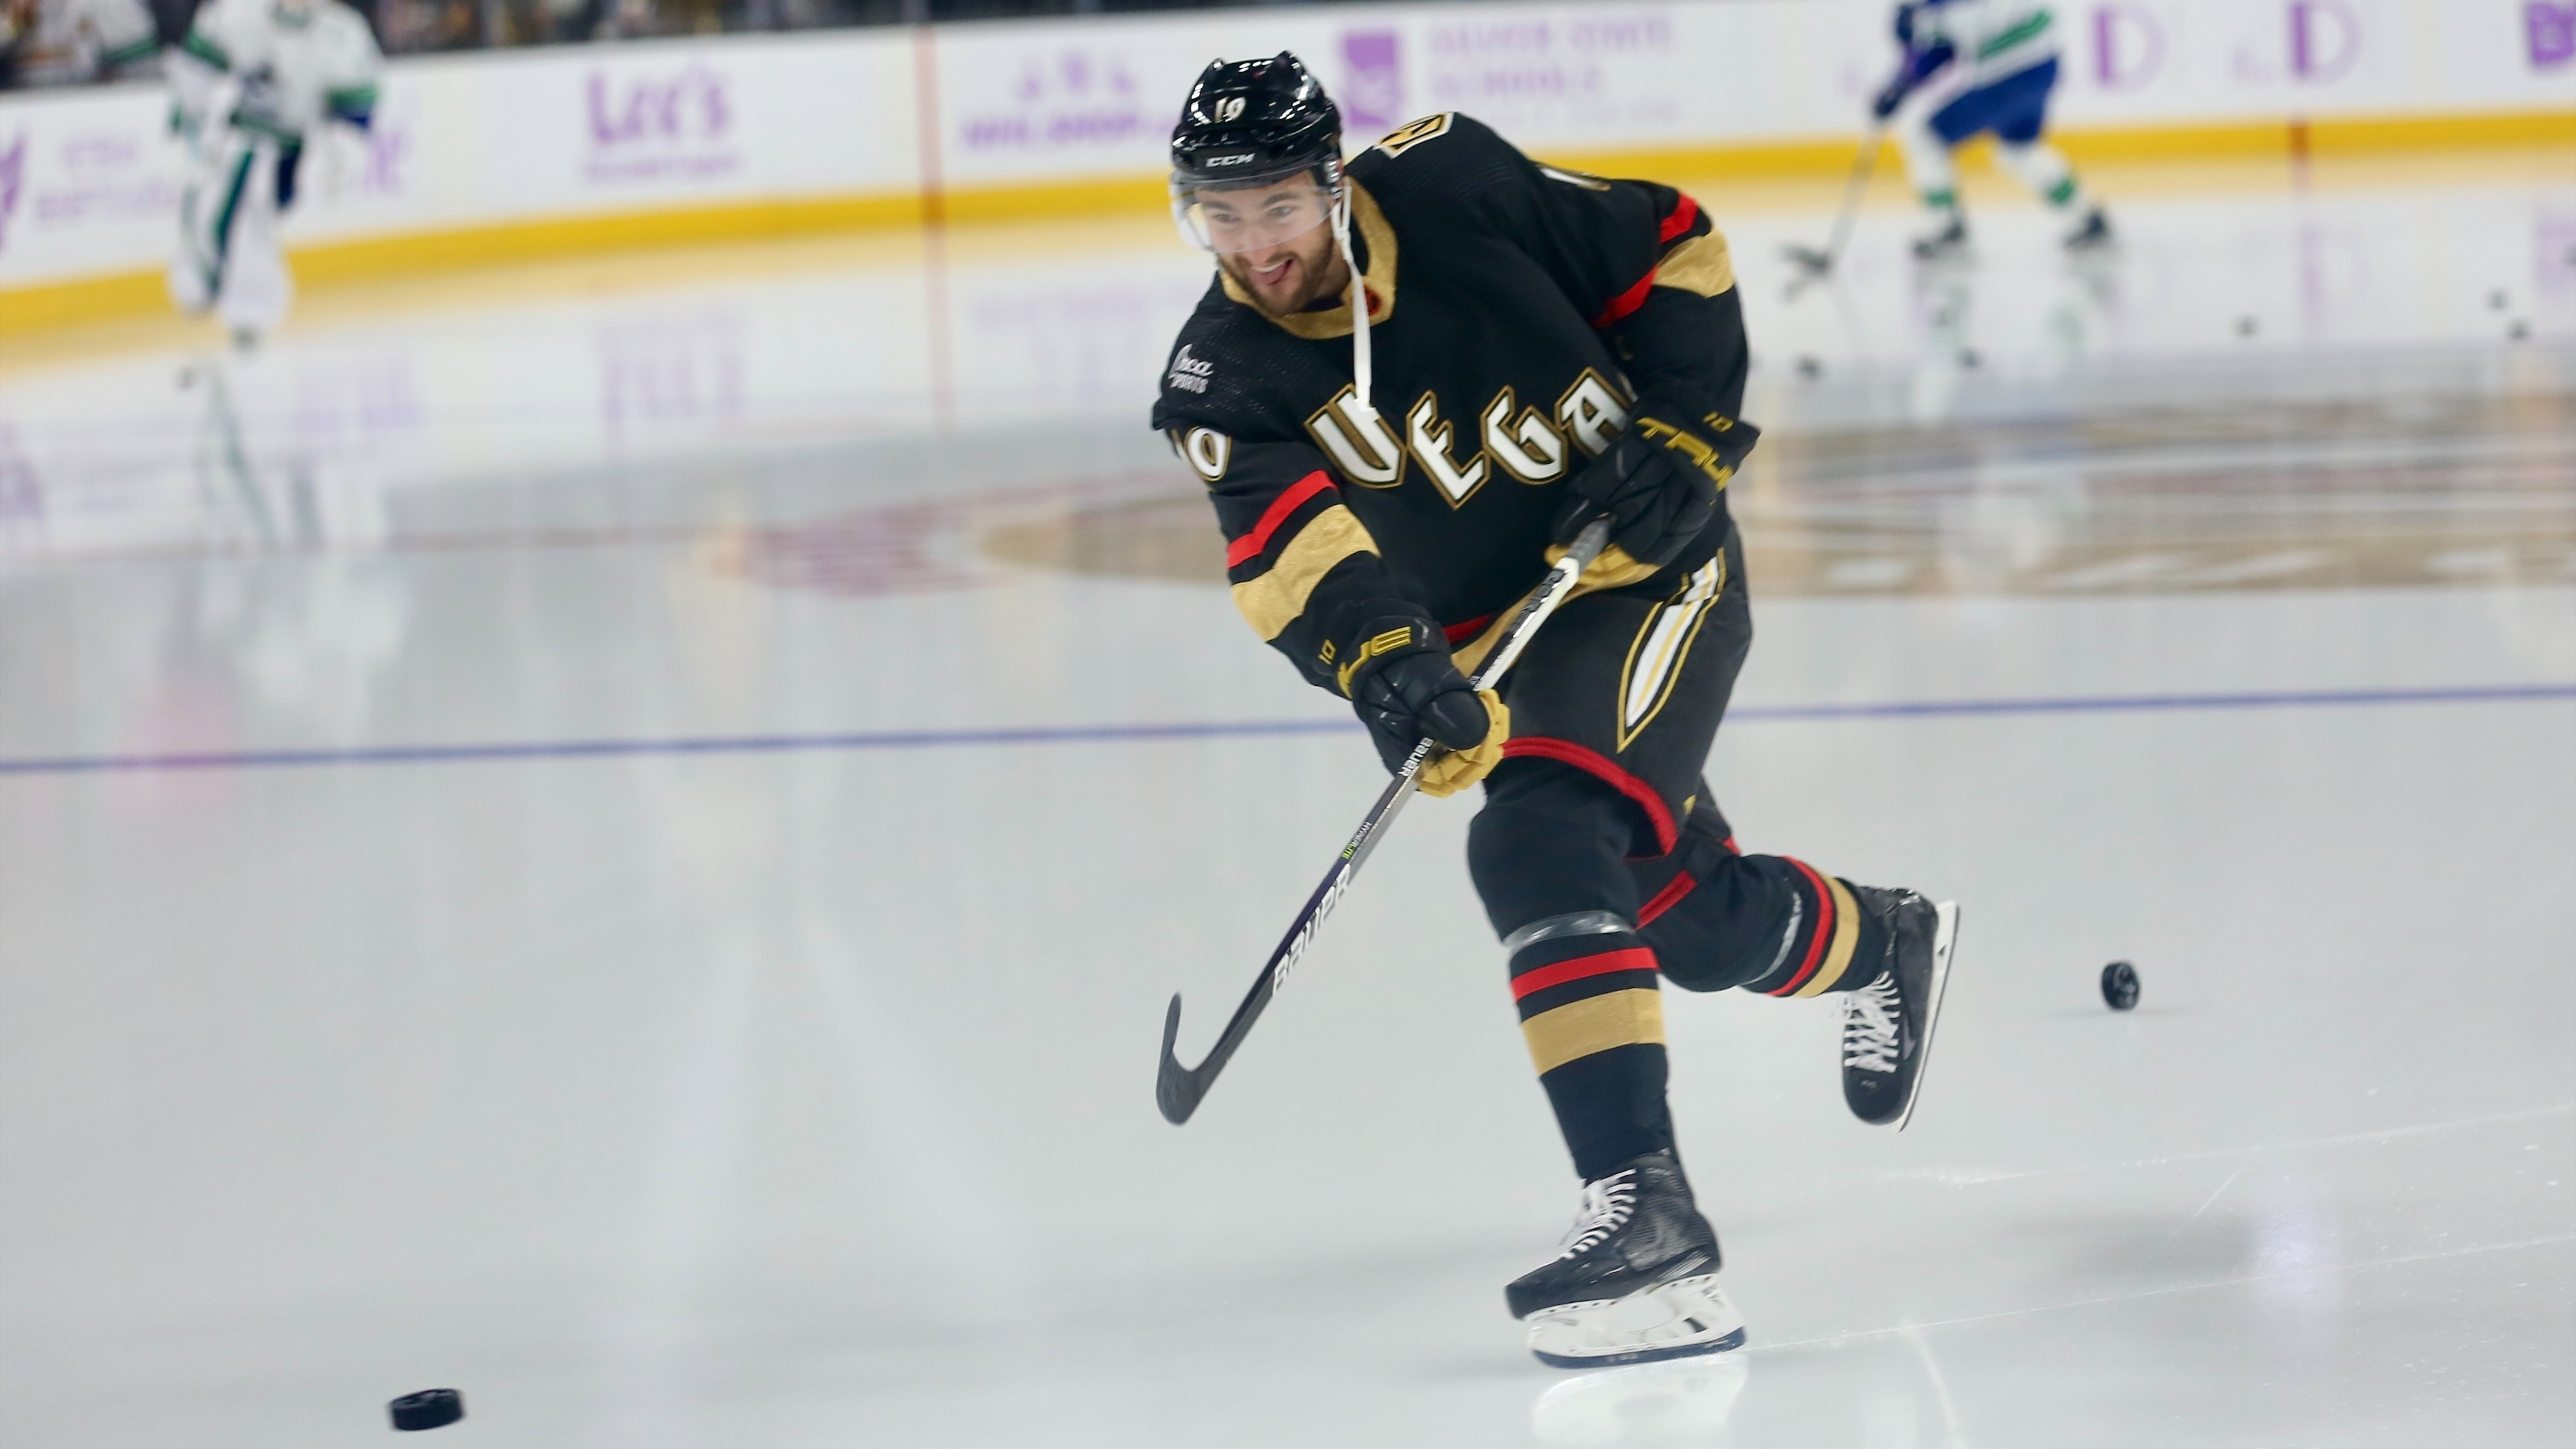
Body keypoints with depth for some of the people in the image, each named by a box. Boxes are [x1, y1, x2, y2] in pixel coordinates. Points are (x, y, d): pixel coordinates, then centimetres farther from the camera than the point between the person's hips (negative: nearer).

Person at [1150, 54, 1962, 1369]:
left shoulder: (1455, 193, -17)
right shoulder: (1224, 381, -12)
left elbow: (1673, 248, -4)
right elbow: (1284, 541, -29)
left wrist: (1685, 433, -15)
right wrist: (1377, 656, -47)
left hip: (1649, 566, -5)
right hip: (1490, 647, 5)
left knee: (1538, 848, -28)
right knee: (1697, 918, 16)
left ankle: (1643, 1210, -36)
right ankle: (1885, 946, 52)